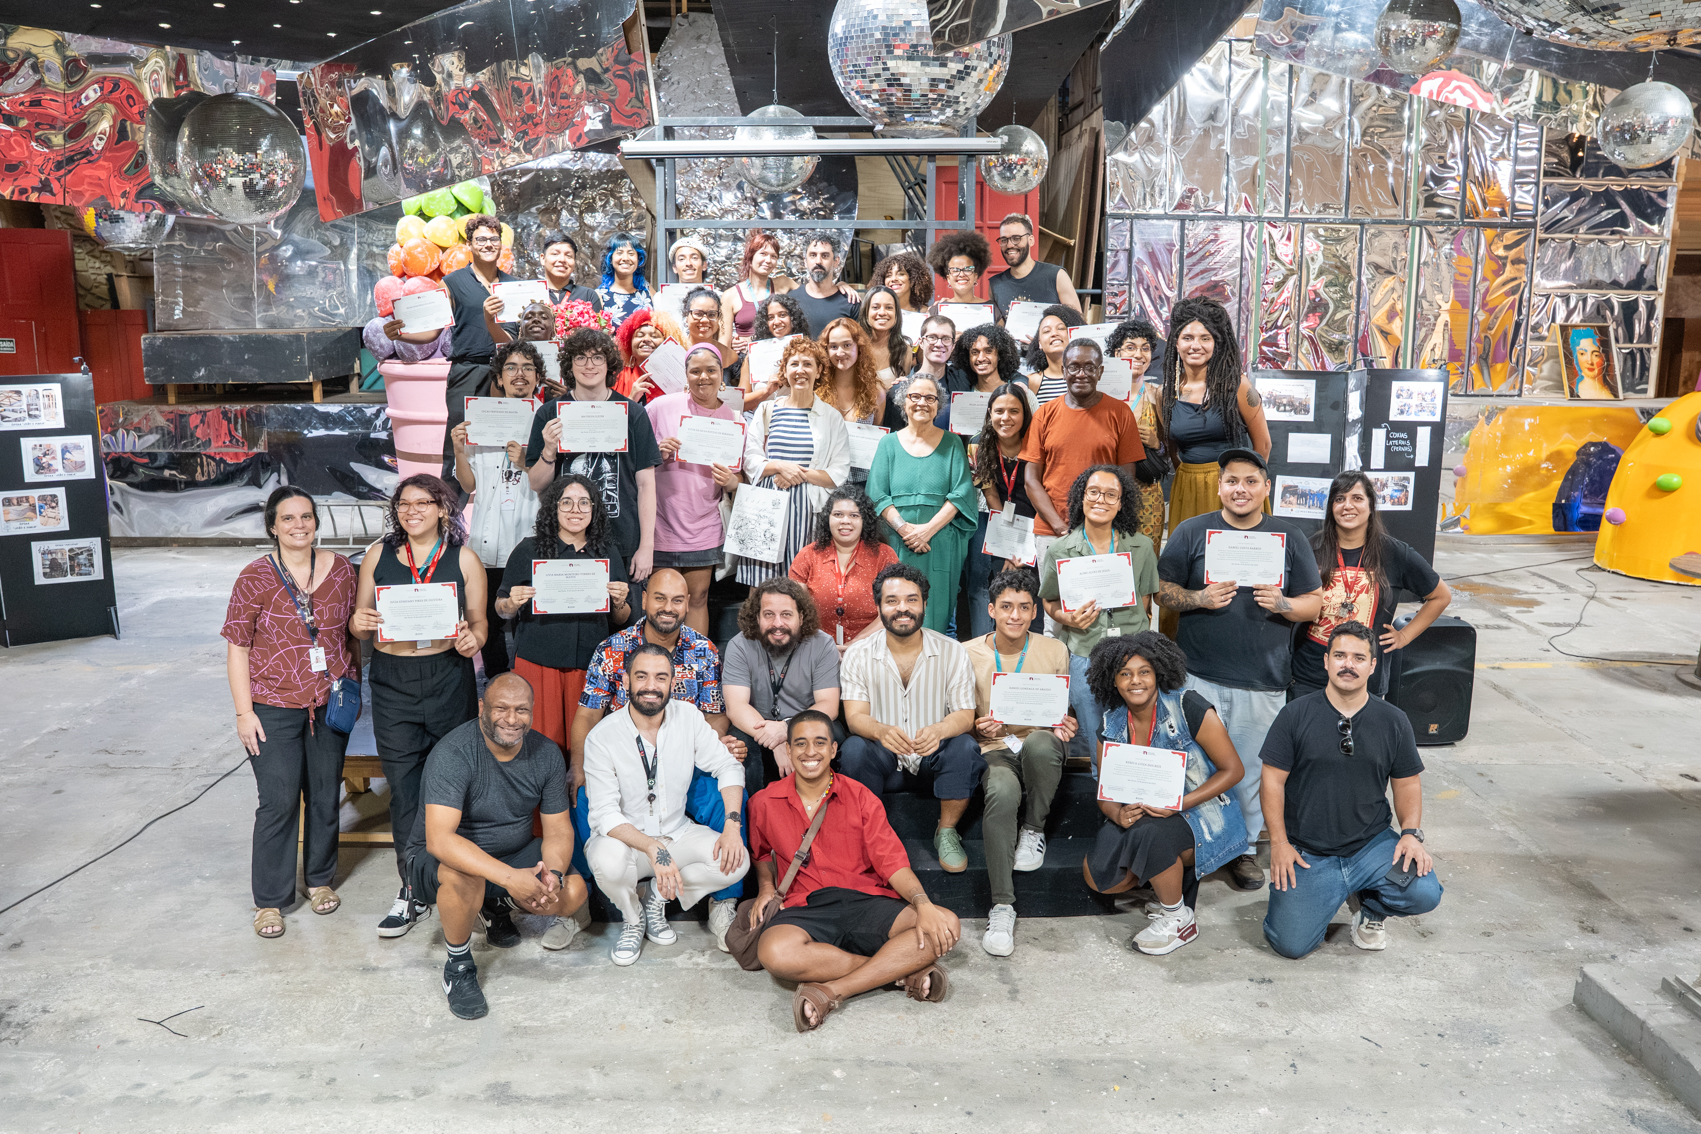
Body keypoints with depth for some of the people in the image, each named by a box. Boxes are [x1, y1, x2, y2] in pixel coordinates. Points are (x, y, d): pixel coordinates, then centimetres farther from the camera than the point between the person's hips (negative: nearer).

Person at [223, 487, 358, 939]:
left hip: (331, 703, 3)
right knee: (278, 802, -1)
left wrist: (354, 690, 11)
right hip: (275, 707, -3)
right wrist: (244, 712, -9)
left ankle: (320, 878, 33)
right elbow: (237, 647, -6)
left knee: (326, 795, 14)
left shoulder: (340, 569, 2)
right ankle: (270, 899, 15)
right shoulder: (255, 577, -8)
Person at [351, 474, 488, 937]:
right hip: (392, 680, 2)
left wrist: (472, 639, -17)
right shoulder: (379, 555, 7)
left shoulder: (463, 559, 2)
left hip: (448, 677, -1)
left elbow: (479, 622, 5)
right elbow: (359, 620, 13)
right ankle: (413, 890, 16)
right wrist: (358, 624, -10)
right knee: (403, 787, 4)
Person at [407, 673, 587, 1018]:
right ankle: (458, 965, -9)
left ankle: (495, 906, 14)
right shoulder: (452, 754, -26)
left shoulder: (547, 754, -8)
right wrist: (509, 876, -44)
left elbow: (558, 829, -4)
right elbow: (438, 839, -36)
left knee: (573, 893, -18)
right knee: (464, 875, -38)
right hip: (440, 859, -5)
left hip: (514, 854, 5)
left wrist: (554, 875, -26)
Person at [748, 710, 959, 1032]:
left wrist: (922, 904, -16)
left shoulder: (860, 797, 8)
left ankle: (832, 991, -27)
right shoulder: (765, 803, 10)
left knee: (947, 926, -26)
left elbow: (891, 861, 1)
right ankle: (902, 969, -24)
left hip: (865, 902, 1)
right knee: (775, 953, -39)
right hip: (804, 908, -1)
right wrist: (765, 886, 9)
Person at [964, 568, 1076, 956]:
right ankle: (1002, 906, -29)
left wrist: (1066, 727, -10)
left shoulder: (1055, 651, 6)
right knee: (1002, 792, -37)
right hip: (993, 748, -1)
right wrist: (978, 727, -14)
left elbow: (1065, 713, 14)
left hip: (1042, 744, 1)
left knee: (1040, 742, -39)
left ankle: (1034, 830, -10)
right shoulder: (969, 655, 3)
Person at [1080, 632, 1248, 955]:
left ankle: (1179, 919, -10)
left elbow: (1233, 769, -12)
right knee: (1095, 875, -14)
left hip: (1200, 815, -5)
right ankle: (1172, 876, 11)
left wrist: (1178, 804, -24)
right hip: (1143, 816, 6)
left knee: (1148, 833, -35)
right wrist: (1118, 813, -20)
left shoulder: (1187, 707, -14)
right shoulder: (1111, 725, 1)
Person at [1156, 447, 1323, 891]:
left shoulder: (1289, 538, 8)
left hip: (1263, 682, 1)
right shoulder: (1192, 532, 4)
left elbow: (1315, 603, 9)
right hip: (1199, 676, -1)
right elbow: (1162, 591, 5)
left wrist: (1282, 604, -12)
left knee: (1251, 768, 8)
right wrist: (1199, 598, -14)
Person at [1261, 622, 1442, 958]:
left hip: (1372, 845, 2)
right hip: (1307, 853, -2)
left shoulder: (1393, 722, 4)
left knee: (1425, 893, -23)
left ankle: (1368, 907, 11)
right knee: (1291, 944, -14)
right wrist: (1279, 842, -8)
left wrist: (1411, 832, -5)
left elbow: (1408, 783, 12)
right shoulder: (1295, 715, -4)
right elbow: (1273, 780, -2)